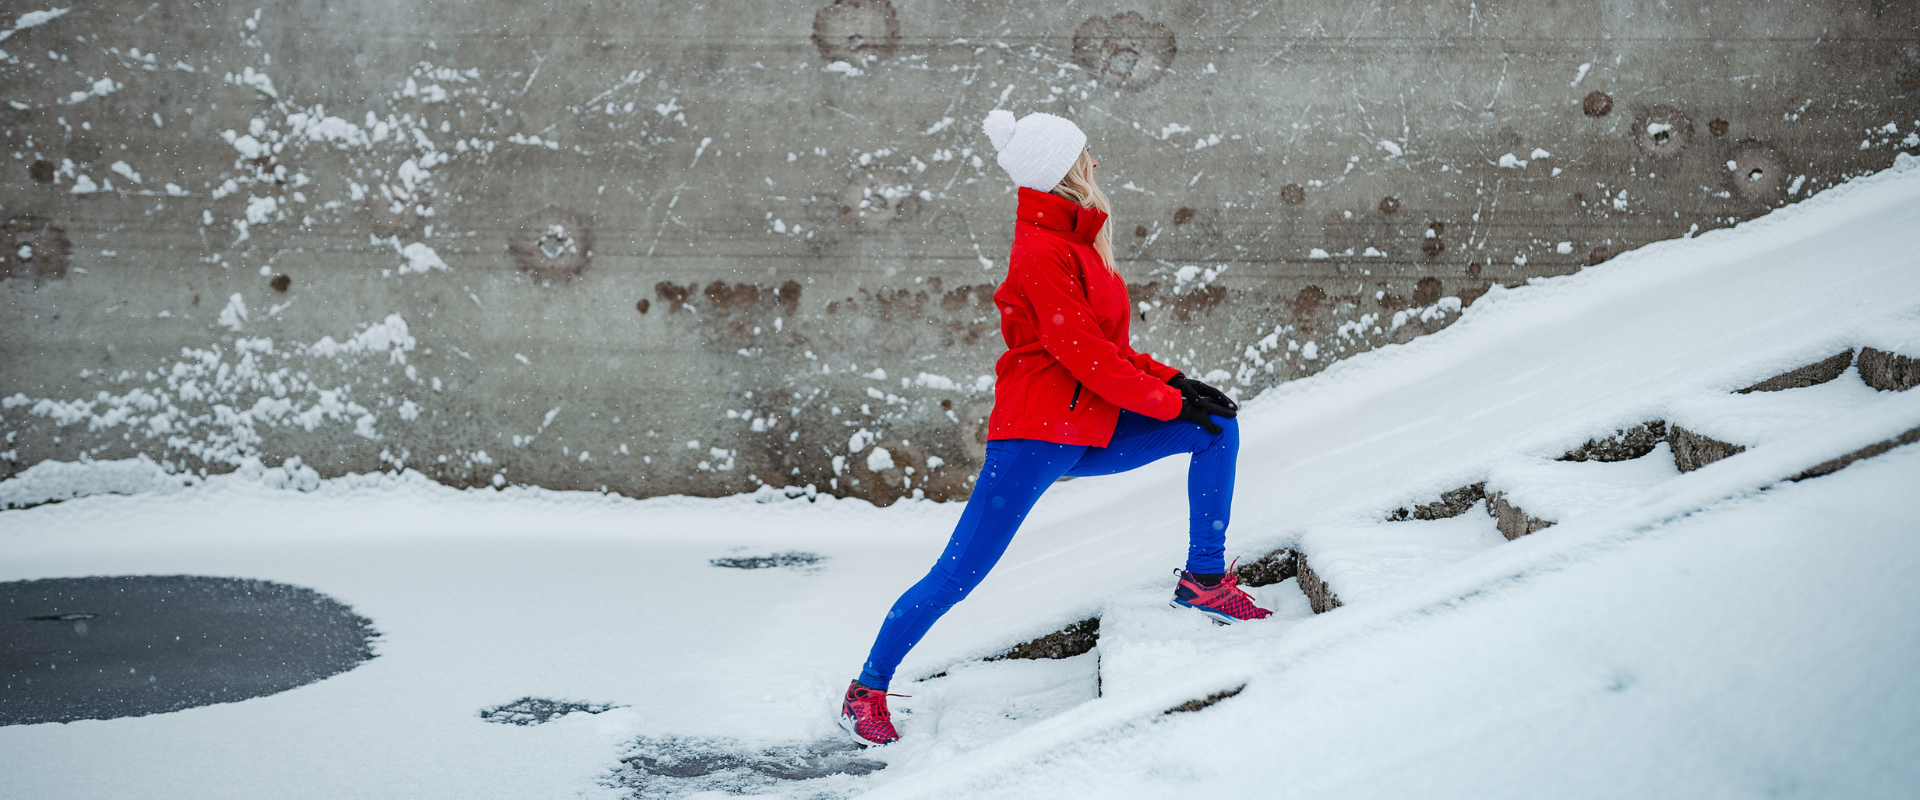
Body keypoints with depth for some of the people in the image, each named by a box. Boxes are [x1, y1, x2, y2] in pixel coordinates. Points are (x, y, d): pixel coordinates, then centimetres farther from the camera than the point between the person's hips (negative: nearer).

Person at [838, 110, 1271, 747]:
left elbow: (1108, 346, 17)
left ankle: (1203, 580, 8)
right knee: (958, 575, -6)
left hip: (1092, 435, 9)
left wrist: (1171, 379, 4)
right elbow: (1085, 356, -19)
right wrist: (1170, 401, -11)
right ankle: (867, 690, 9)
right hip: (1036, 435, -9)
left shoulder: (1075, 242, 13)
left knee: (1217, 425, 3)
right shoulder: (1041, 252, -16)